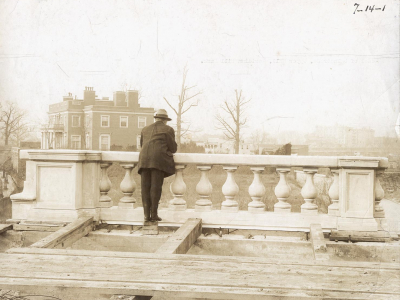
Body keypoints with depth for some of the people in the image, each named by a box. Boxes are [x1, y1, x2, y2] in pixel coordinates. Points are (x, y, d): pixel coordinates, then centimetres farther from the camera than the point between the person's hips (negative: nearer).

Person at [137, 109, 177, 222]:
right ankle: (154, 213, -7)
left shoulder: (145, 129, 24)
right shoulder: (168, 130, 10)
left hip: (144, 160, 4)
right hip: (159, 160, -4)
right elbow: (173, 149, 9)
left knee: (145, 187, 2)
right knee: (156, 187, -5)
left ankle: (146, 214, -1)